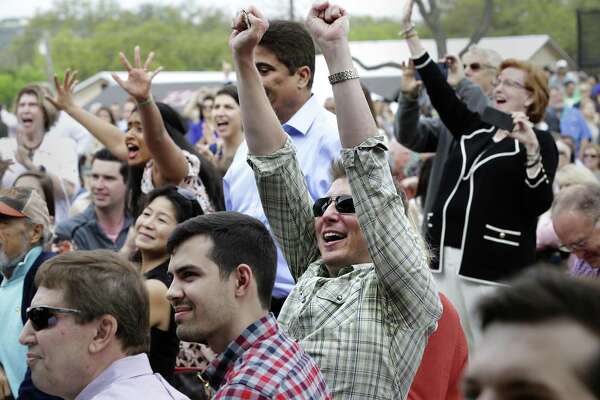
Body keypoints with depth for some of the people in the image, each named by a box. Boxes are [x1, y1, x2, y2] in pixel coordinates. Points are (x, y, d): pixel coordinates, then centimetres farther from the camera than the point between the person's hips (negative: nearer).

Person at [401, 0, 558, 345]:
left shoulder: (541, 141, -1)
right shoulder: (475, 129, 14)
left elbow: (541, 203, -12)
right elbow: (439, 89, 12)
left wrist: (531, 148, -25)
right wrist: (410, 31, 9)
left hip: (495, 263, -6)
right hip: (447, 255, 6)